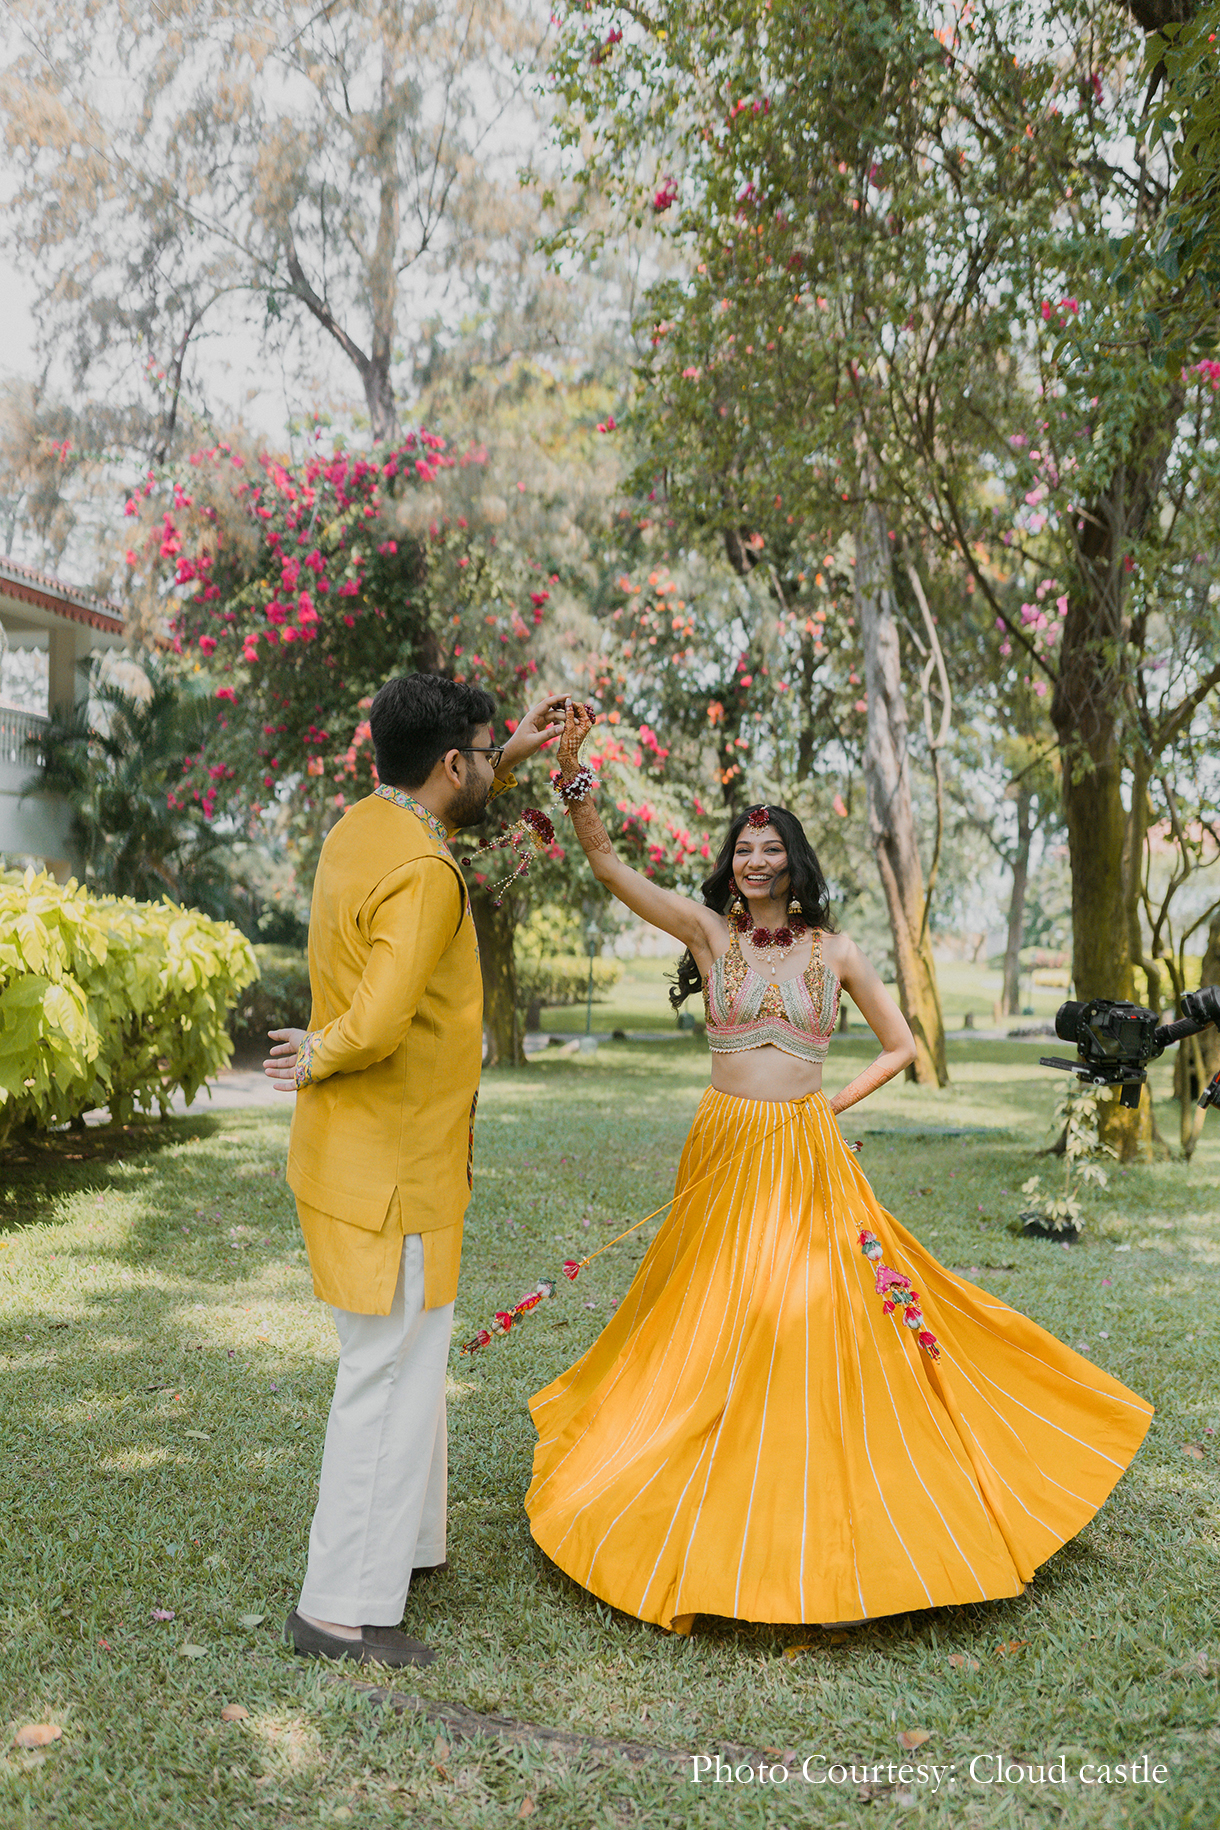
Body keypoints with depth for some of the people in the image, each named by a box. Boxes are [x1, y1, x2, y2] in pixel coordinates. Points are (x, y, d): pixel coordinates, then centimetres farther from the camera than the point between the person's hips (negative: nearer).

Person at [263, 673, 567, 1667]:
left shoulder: (361, 827, 6)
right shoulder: (422, 872, -23)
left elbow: (441, 808, 31)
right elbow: (378, 1021, -33)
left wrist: (508, 764, 22)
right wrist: (321, 1058, -14)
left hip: (366, 1153, 10)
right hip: (392, 1167, -10)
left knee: (406, 1354, 22)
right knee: (392, 1372, 0)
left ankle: (403, 1539, 38)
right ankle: (342, 1606, 12)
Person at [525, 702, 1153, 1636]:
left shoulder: (835, 949, 2)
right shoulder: (709, 930, -1)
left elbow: (902, 1045, 10)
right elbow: (608, 864, -11)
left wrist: (836, 1102, -1)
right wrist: (574, 774, -23)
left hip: (808, 1156, 0)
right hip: (725, 1152, 0)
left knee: (818, 1328, 0)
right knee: (712, 1327, 8)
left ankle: (833, 1517, 18)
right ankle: (717, 1513, 28)